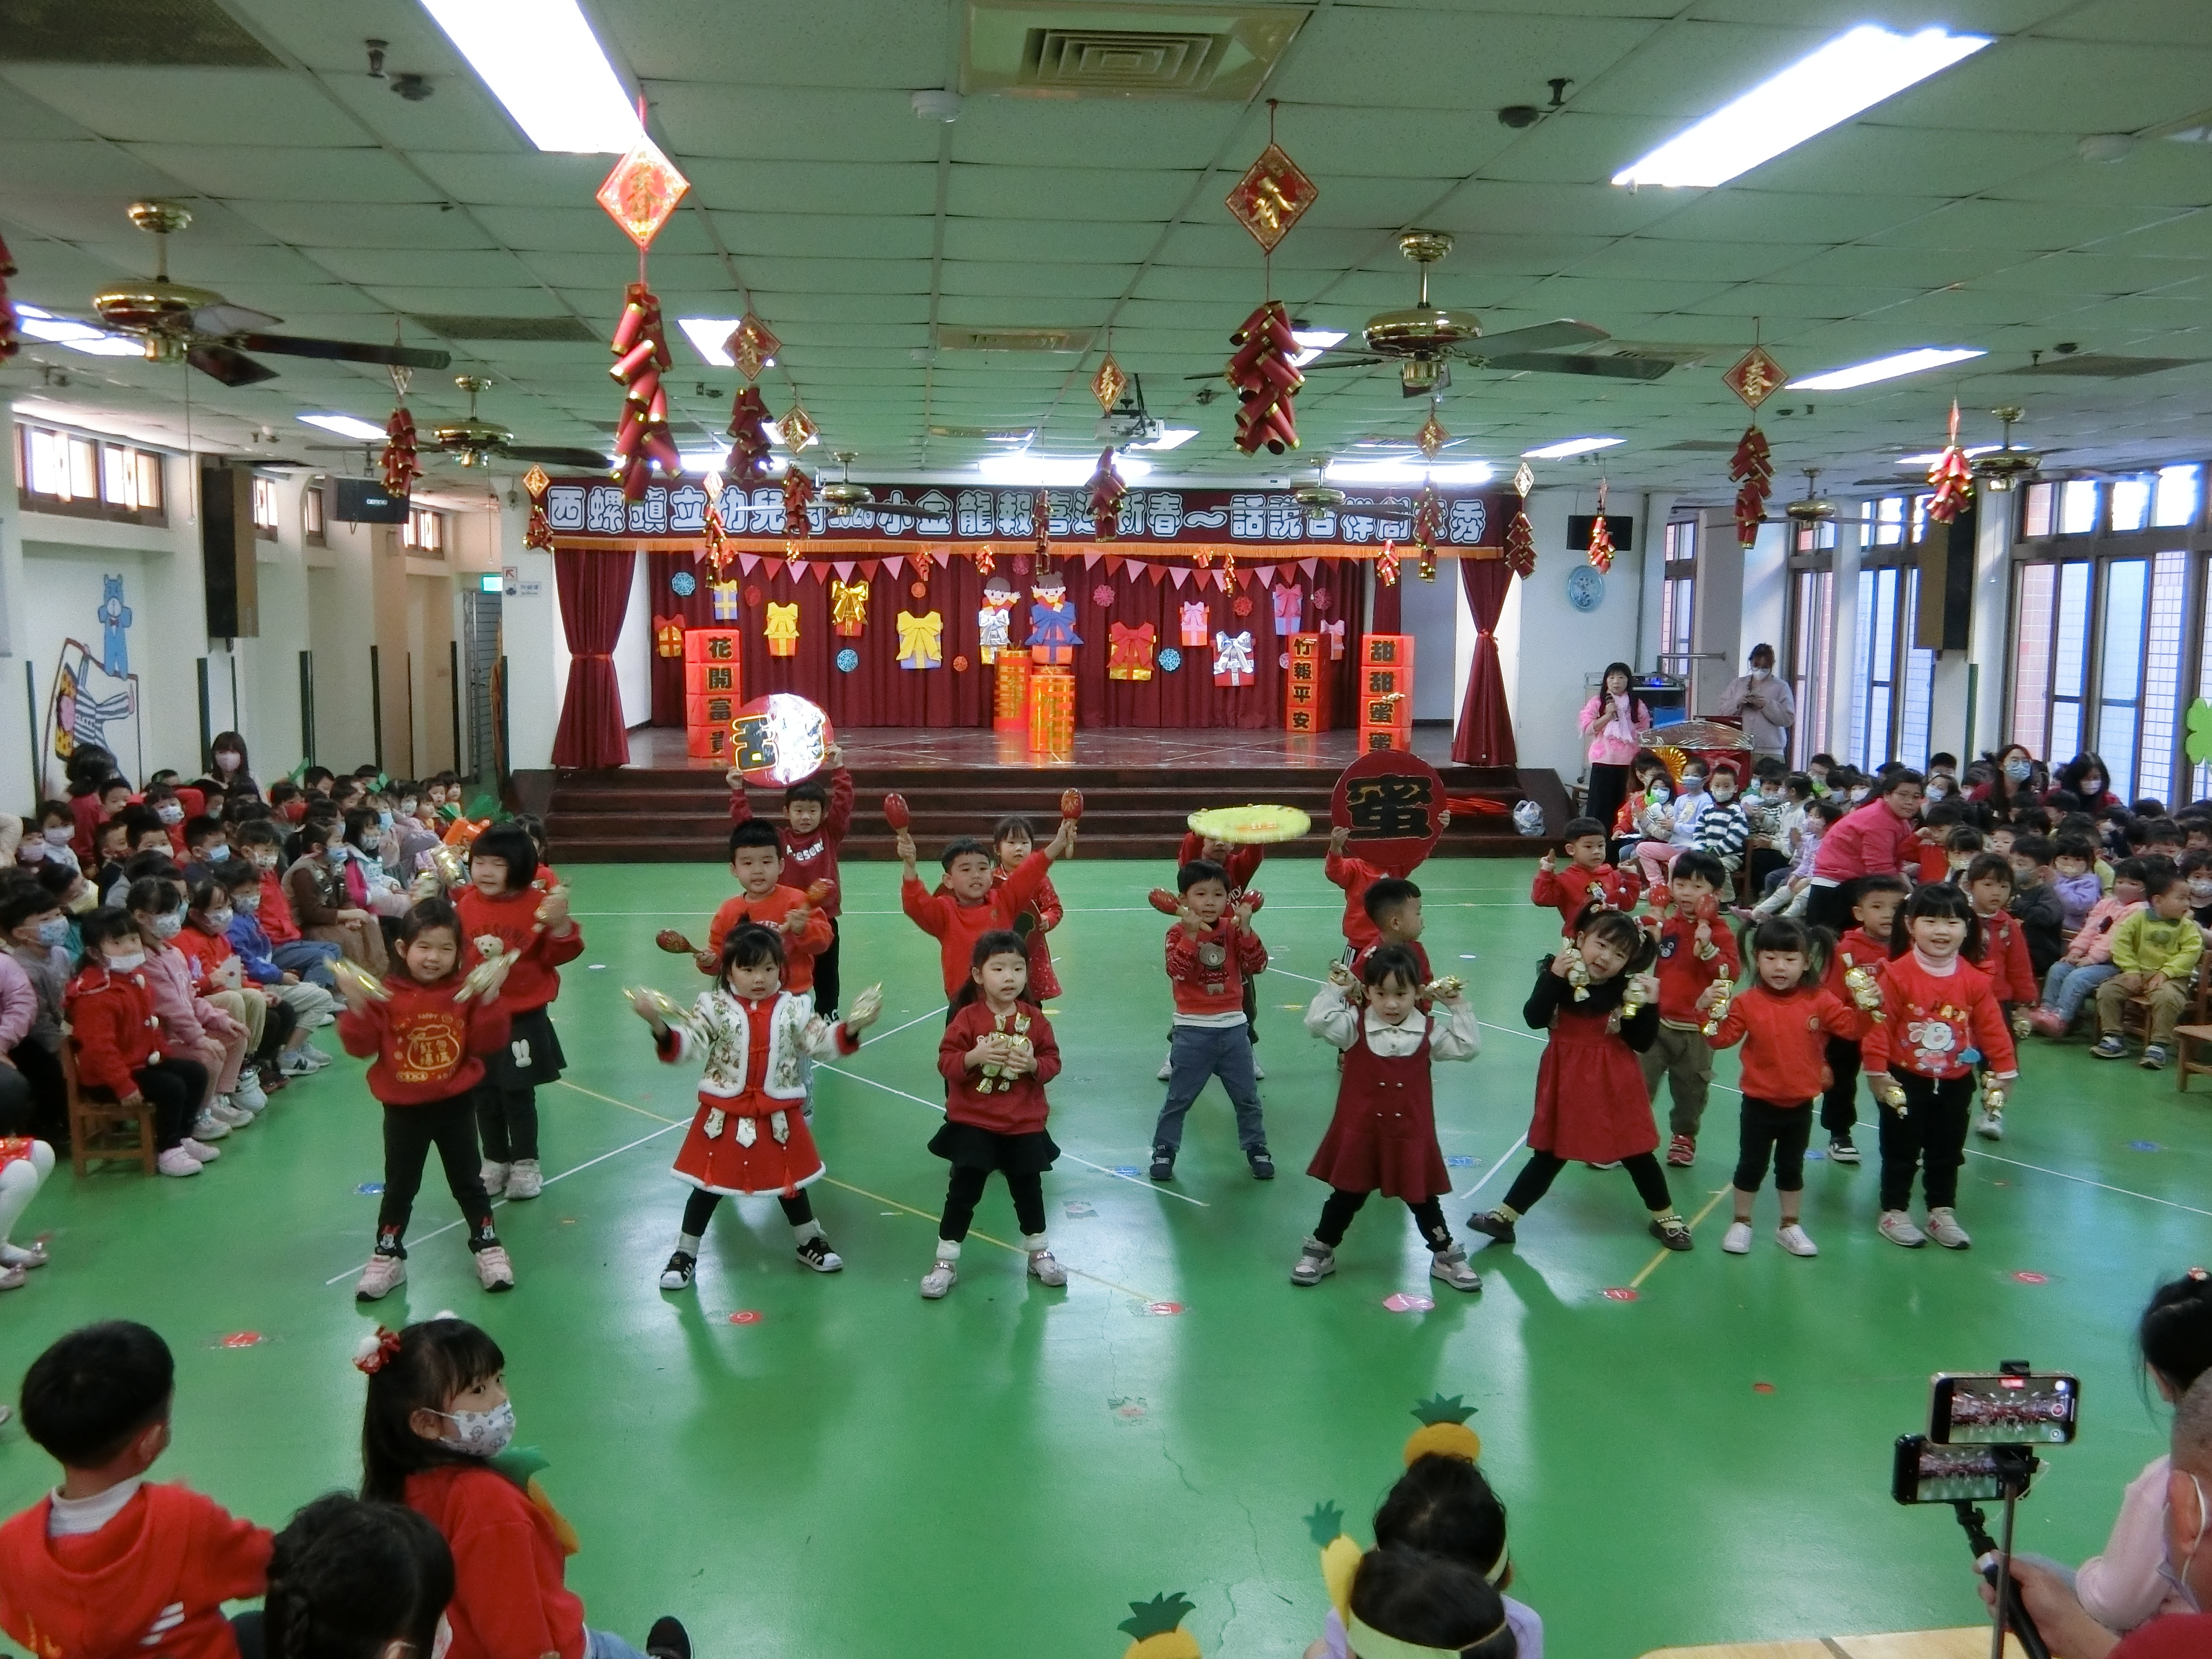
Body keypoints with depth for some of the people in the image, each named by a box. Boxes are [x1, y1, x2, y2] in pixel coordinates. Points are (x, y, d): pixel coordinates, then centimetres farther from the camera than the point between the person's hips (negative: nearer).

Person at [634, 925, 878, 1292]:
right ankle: (685, 1253, 25)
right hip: (723, 1117, -1)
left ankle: (809, 1242, 39)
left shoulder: (794, 1008, -3)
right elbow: (687, 1045, -16)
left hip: (779, 1118, 2)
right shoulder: (714, 1007, -8)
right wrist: (660, 1026, -34)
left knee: (790, 1182, 18)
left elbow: (821, 1042, -5)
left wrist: (850, 1028, -21)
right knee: (708, 1186, 8)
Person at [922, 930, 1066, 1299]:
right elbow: (946, 1063, -11)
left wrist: (1033, 1065, -21)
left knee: (1028, 1188, 14)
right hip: (973, 1123, -2)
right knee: (964, 1189, 1)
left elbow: (1052, 1061, 0)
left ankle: (1039, 1253, 34)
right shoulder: (967, 1018, -9)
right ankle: (946, 1261, 13)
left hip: (1024, 1124, 2)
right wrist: (974, 1057, -29)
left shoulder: (1034, 1019, -2)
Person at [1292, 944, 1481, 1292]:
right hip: (1360, 1133, -1)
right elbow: (1318, 1022, -22)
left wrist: (1457, 1007, -12)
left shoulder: (1429, 1031, -5)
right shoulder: (1355, 1025, -10)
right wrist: (1335, 989, -21)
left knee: (1422, 1198, 14)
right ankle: (1319, 1251, 30)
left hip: (1411, 1136, 1)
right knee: (1347, 1196, 12)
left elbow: (1468, 1048, -8)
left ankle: (1446, 1256, 32)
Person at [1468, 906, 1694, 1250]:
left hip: (1615, 1084, 0)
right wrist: (1554, 977, -31)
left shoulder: (1630, 989, -9)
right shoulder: (1559, 974, -10)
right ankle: (1505, 1216, 19)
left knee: (1636, 1152, 11)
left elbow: (1641, 1043, -9)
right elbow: (1535, 1019, -23)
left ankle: (1666, 1218, 31)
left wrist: (1650, 1005, -22)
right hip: (1567, 1082, 0)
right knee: (1549, 1154, 8)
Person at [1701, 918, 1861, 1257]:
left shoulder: (1820, 1000, -7)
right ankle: (1741, 1223, 26)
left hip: (1800, 1104, 1)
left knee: (1792, 1167, 17)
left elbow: (1851, 1028, -10)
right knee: (1751, 1165, 10)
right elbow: (1722, 1038, -11)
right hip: (1759, 1102, -1)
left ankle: (1790, 1226, 32)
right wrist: (1707, 1009, -26)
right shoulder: (1747, 1002, -10)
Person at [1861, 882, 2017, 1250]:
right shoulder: (1897, 975, -17)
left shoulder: (1975, 981, -5)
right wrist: (1877, 1072, -14)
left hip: (1955, 1082, 4)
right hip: (1905, 1080, -4)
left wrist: (2004, 1071, 2)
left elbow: (1991, 1027, 2)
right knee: (1901, 1151, 8)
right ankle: (1893, 1213, 21)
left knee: (1948, 1152, 15)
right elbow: (1880, 1025, -15)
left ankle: (1942, 1213, 29)